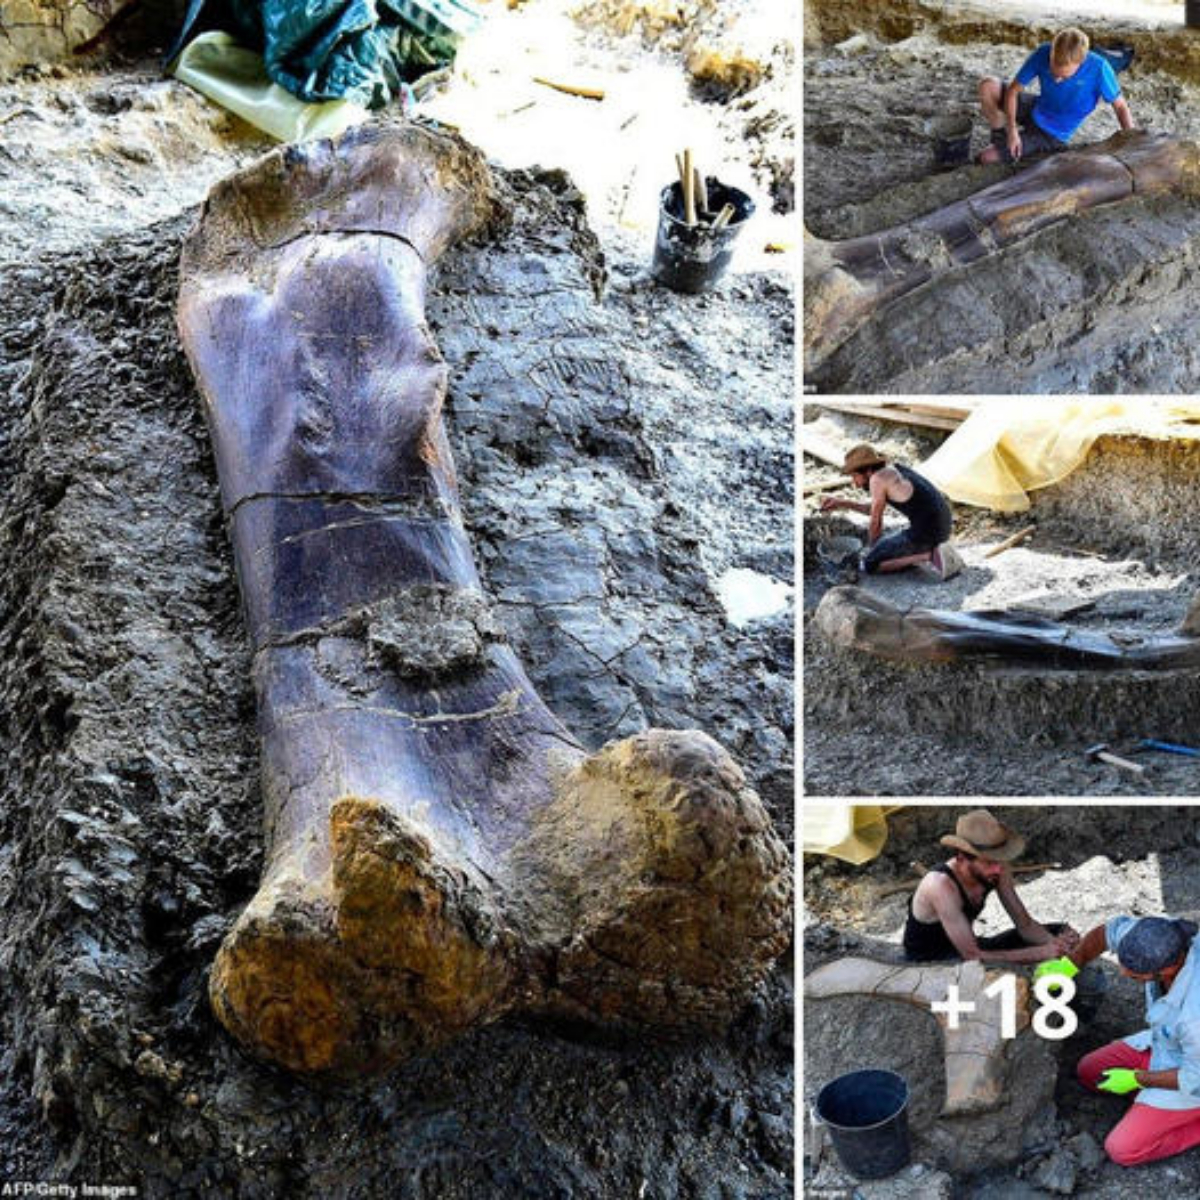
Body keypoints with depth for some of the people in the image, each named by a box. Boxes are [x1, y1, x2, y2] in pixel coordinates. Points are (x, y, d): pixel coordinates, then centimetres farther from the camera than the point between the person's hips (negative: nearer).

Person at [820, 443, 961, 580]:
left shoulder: (877, 478, -12)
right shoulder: (894, 469, 14)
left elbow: (875, 522, -2)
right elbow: (875, 509, 27)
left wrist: (872, 551, 14)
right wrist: (841, 503, 24)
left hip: (923, 534, -9)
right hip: (940, 528, 9)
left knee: (869, 565, -1)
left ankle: (928, 555, -6)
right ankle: (934, 552, 11)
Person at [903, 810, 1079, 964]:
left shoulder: (997, 869, -14)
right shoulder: (942, 885, -34)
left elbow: (1025, 924, -5)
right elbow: (973, 957, -36)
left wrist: (1055, 943, -28)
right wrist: (1042, 953, -37)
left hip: (968, 947, 7)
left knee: (1060, 932, -2)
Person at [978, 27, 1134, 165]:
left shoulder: (1098, 68, -30)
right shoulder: (1043, 53, -23)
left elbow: (1120, 106, -16)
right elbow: (1013, 89, -14)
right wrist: (1012, 129, -25)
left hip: (1051, 133, -3)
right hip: (1035, 109, 3)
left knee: (986, 158, -12)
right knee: (987, 86, -20)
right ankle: (1001, 136, 3)